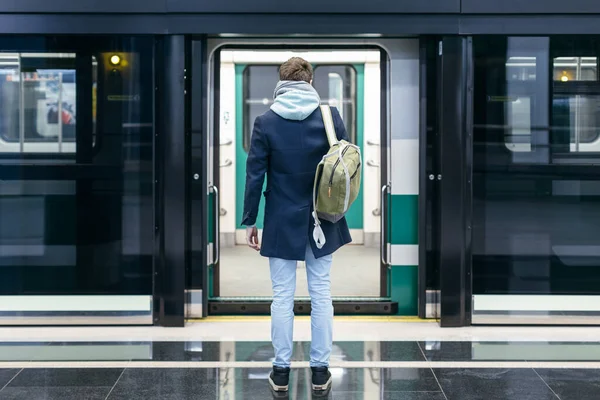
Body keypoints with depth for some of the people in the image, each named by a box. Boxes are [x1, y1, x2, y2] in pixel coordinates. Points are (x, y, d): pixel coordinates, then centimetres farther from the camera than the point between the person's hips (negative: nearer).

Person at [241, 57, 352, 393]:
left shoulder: (266, 122, -7)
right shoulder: (330, 116, -5)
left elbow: (255, 174, -5)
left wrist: (250, 220, 2)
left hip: (282, 223, -1)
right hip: (322, 221, 1)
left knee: (282, 296, 6)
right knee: (321, 294, 9)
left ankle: (282, 371, 13)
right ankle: (321, 370, 13)